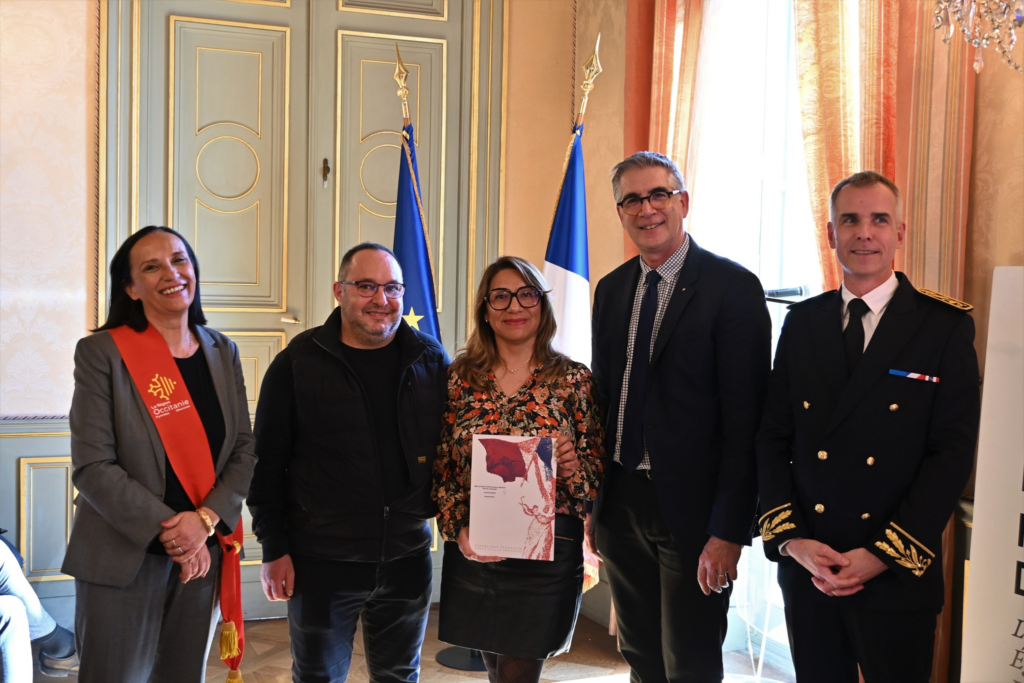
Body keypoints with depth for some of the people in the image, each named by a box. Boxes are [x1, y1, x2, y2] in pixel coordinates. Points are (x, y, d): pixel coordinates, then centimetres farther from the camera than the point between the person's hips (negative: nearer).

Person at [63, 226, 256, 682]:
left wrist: (206, 520, -13)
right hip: (122, 559, -4)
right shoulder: (102, 353, -8)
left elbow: (244, 451, 2)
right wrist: (169, 530, -18)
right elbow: (91, 467, -13)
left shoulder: (222, 352, 5)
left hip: (203, 555, 4)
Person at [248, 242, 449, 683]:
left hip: (407, 558, 2)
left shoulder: (431, 360, 0)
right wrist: (274, 549, -6)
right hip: (321, 562, -2)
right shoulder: (298, 363, -6)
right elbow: (267, 462, -4)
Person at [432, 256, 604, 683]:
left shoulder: (573, 380, -4)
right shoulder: (459, 378, 1)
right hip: (472, 551, 3)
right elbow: (439, 467, 4)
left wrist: (576, 469, -20)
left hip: (547, 552, -3)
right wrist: (457, 529, -9)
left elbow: (600, 472, 1)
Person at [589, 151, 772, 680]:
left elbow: (745, 419, -14)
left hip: (691, 511, -6)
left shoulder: (733, 287, -11)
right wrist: (592, 502, 10)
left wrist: (729, 531, -18)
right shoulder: (611, 289, 9)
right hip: (620, 503, 6)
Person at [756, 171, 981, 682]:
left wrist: (885, 554, -13)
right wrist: (789, 539, -7)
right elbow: (772, 438, 4)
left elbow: (952, 452, -8)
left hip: (899, 577, -2)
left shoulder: (946, 327, -4)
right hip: (805, 567, 3)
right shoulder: (802, 323, 6)